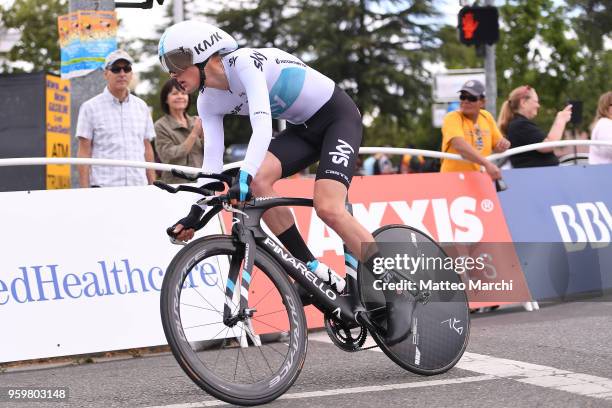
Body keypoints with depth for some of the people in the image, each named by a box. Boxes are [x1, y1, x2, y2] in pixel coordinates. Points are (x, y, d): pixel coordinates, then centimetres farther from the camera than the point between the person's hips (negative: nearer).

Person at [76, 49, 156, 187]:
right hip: (104, 187, -4)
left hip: (139, 186, 4)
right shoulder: (90, 107, 3)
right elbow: (84, 152, -1)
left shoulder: (142, 107, 15)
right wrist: (85, 191, -8)